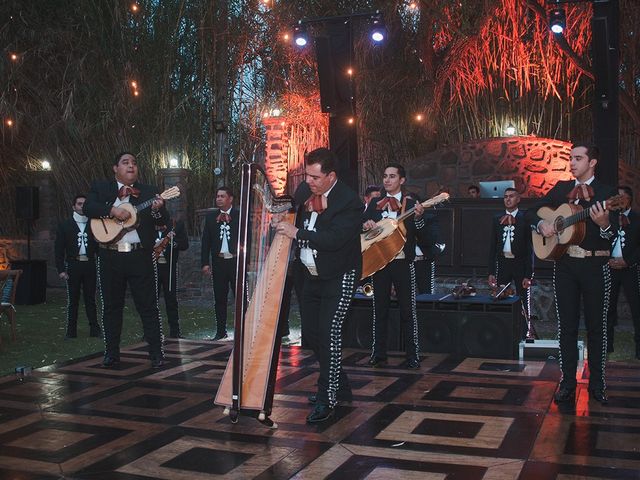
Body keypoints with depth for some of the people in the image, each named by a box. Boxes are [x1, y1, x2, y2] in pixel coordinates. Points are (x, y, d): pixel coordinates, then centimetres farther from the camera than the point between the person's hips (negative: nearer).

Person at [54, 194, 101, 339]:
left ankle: (94, 329, 9)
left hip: (90, 265, 1)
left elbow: (98, 245, 9)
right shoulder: (65, 225, 6)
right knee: (72, 299, 2)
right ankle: (71, 331, 8)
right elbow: (59, 248, 3)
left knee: (90, 298, 5)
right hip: (73, 265, -1)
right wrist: (60, 269, -5)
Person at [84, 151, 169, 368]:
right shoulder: (100, 188, 9)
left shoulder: (148, 192, 8)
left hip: (140, 256, -1)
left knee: (148, 306, 0)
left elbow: (164, 221, 1)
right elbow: (88, 207, -8)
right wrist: (113, 210, -21)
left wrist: (158, 210, -21)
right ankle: (111, 353, 20)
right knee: (111, 306, 9)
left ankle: (156, 353, 6)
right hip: (110, 257, 1)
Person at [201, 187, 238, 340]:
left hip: (236, 261, -3)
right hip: (218, 262, 3)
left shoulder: (240, 216, 1)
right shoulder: (211, 217, 9)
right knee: (219, 298, 8)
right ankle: (221, 331, 16)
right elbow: (206, 241, 7)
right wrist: (205, 262, 1)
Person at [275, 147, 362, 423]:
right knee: (310, 334, 12)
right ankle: (340, 388, 29)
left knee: (329, 333, -12)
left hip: (338, 277, -8)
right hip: (312, 275, 8)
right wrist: (283, 226, -1)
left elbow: (334, 239, -29)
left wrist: (297, 233, -25)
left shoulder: (349, 202, -19)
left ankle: (327, 399, 1)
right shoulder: (305, 190, 2)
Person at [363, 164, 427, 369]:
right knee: (380, 309, 8)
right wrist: (365, 225, -11)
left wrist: (418, 217, -23)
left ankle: (412, 356, 9)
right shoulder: (374, 204, 10)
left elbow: (422, 238, -7)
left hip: (403, 263, -3)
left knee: (408, 310, 1)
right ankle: (379, 354, 16)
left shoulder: (411, 204, 0)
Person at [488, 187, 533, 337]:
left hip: (520, 263, -3)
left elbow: (530, 247, -5)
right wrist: (491, 272, 2)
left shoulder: (525, 218, -3)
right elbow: (492, 246, 8)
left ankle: (523, 336, 12)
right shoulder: (497, 219, 7)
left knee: (522, 302, 4)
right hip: (503, 262, 3)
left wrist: (528, 275, -10)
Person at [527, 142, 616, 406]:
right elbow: (532, 211, 13)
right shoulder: (561, 188, 10)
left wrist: (604, 224, -34)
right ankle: (567, 382, 14)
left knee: (596, 325, 5)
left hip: (595, 265, -3)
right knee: (566, 325, 6)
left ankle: (597, 383, 16)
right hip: (564, 264, 3)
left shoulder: (606, 193, -2)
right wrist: (541, 223, -7)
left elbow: (612, 234, -12)